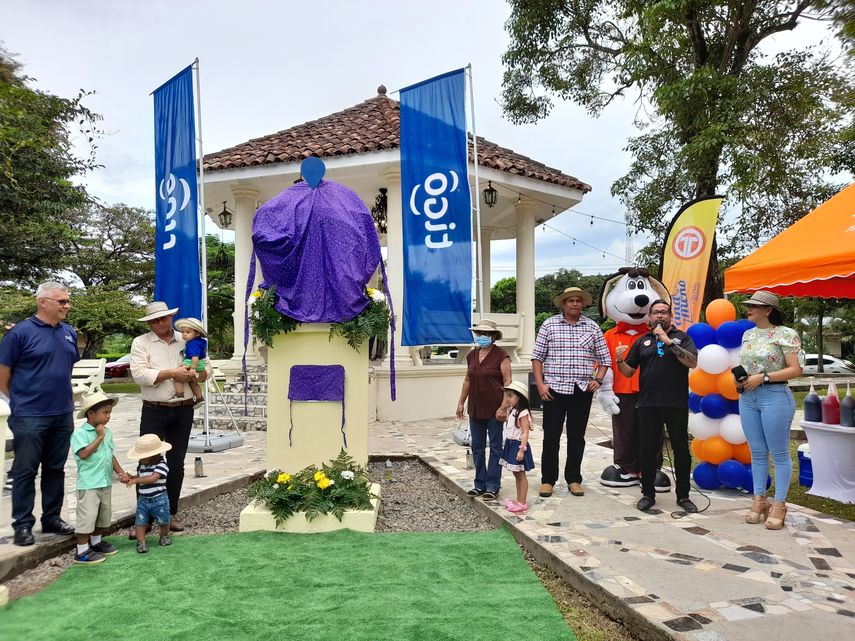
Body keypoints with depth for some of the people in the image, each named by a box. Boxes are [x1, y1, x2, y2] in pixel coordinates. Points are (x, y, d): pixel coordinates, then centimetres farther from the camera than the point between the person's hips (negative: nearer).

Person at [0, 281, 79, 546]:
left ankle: (52, 518, 26)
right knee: (25, 471, 6)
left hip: (62, 415, 5)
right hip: (29, 417, -5)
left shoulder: (69, 333, 6)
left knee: (55, 469, 14)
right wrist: (21, 400, 4)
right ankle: (23, 524, 17)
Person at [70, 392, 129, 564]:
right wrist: (99, 437, -21)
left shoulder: (107, 432, 8)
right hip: (88, 485, -8)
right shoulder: (79, 433, -14)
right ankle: (82, 551, 9)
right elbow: (83, 453, -26)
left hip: (106, 483, 8)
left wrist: (120, 472, 6)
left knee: (104, 515, 18)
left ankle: (96, 542, 35)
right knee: (87, 517, -3)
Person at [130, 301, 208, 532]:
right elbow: (139, 374, -13)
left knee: (176, 464, 10)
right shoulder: (141, 343, 1)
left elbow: (203, 372, 9)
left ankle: (171, 513, 23)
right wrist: (173, 373, -19)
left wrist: (197, 373, -15)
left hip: (183, 411, 3)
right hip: (154, 411, -2)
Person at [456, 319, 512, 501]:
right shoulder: (471, 356, 9)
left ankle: (492, 486, 11)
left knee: (495, 447, 4)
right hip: (475, 409, 6)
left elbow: (507, 382, -12)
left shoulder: (501, 356, -9)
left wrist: (503, 407, -17)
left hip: (494, 409, -6)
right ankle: (480, 484, 23)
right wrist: (461, 402, 15)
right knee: (477, 447, 12)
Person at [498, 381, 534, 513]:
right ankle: (519, 500, 24)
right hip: (510, 445, 9)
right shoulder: (512, 411, 10)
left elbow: (525, 433, -21)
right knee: (517, 474, 15)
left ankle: (522, 503, 6)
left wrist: (521, 450, -25)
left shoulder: (523, 413, -17)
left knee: (521, 475, -1)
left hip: (518, 446, -9)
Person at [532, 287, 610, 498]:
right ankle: (548, 480, 13)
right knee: (551, 435, 2)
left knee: (577, 435, 10)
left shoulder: (592, 327, 8)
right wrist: (540, 384, -7)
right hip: (554, 389, -2)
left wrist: (598, 379, -1)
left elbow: (604, 358, 12)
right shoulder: (549, 325, 2)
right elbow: (537, 356, 1)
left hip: (582, 390, 2)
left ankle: (574, 479, 21)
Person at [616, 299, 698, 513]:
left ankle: (683, 495, 21)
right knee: (648, 449, 6)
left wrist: (668, 341, -18)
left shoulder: (681, 337, 6)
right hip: (648, 404, 1)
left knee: (681, 449, 7)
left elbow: (692, 361, -12)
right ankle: (648, 494, 17)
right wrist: (620, 360, -10)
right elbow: (628, 372, 11)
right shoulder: (642, 342, 13)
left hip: (676, 404, -1)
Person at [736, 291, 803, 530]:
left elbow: (796, 369, -12)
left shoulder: (785, 334, -7)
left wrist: (763, 377, -18)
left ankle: (779, 504, 11)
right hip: (747, 397, 6)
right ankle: (759, 500, 20)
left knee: (779, 453, 2)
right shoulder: (748, 334, 13)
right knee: (757, 452, 11)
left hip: (775, 396, -6)